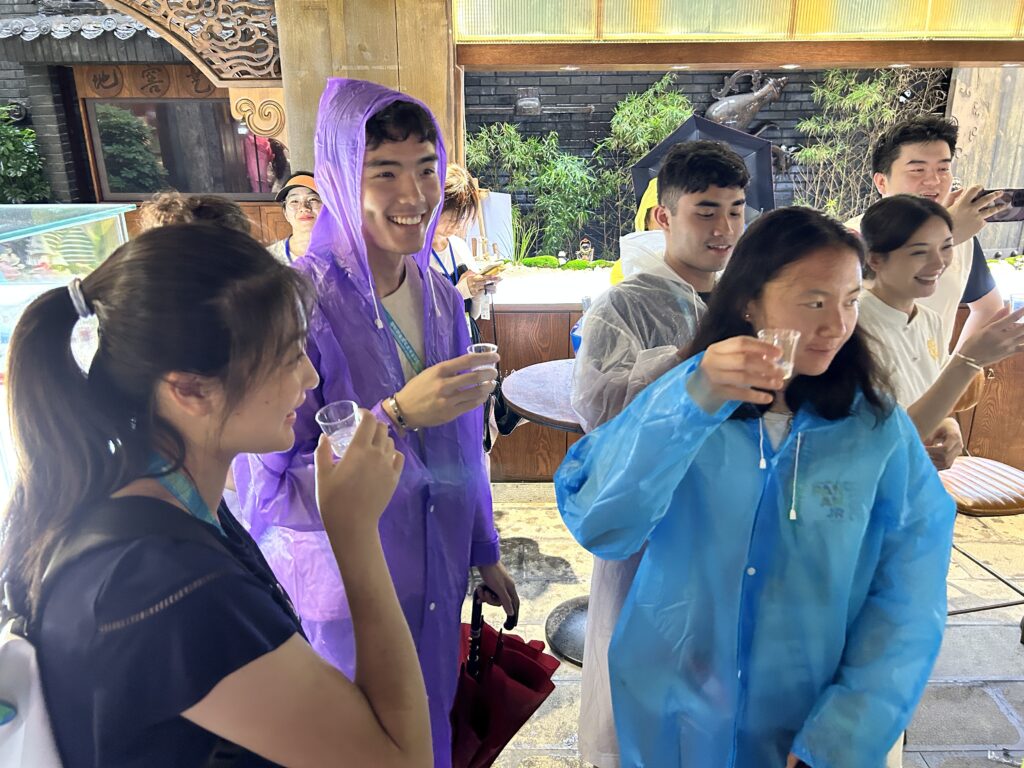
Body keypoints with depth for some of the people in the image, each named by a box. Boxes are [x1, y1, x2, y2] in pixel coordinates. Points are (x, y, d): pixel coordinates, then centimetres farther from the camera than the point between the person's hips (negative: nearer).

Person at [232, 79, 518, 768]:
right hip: (342, 593, -5)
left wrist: (484, 553, 14)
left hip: (437, 577, 6)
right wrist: (396, 415, -32)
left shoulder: (440, 297, -1)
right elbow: (269, 484, -22)